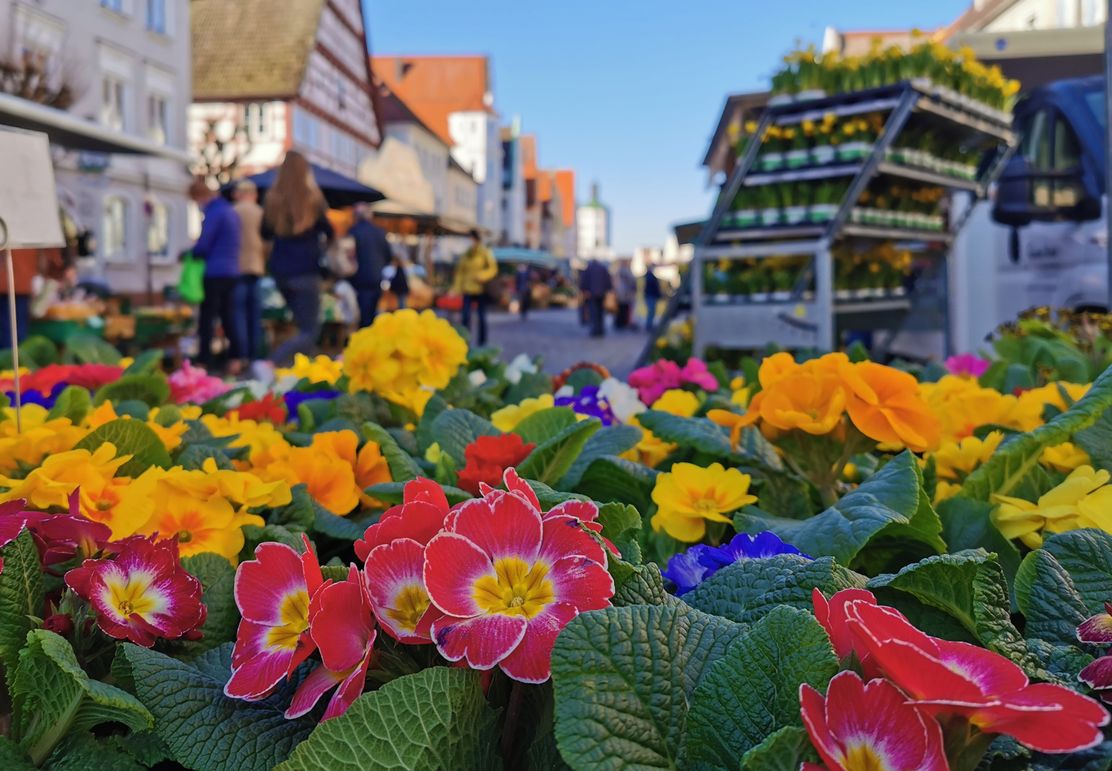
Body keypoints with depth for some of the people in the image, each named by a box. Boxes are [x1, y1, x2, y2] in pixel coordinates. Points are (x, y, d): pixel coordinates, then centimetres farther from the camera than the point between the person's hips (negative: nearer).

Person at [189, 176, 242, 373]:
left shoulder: (214, 213, -14)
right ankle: (235, 360, 12)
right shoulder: (230, 210, 15)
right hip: (232, 271, 9)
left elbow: (202, 246, -15)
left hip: (215, 272, -9)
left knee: (207, 317, -3)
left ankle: (204, 361, -2)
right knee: (229, 316, 11)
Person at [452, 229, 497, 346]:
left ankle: (482, 342, 13)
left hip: (481, 291, -2)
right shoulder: (465, 255, 8)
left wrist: (482, 276, -22)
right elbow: (460, 273, 9)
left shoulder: (485, 254, -1)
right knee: (466, 316, -5)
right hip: (468, 290, 2)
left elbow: (493, 269, -7)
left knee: (482, 317, 4)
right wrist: (456, 289, 3)